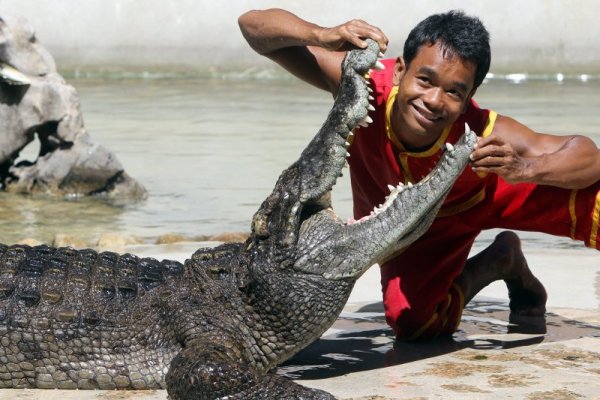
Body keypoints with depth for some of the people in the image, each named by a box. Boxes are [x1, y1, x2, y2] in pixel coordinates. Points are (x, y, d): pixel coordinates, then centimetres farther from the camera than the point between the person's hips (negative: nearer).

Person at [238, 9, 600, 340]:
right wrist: (323, 36, -57)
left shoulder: (482, 134, -39)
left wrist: (525, 169, -57)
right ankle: (498, 262, 13)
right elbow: (253, 24, -37)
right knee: (410, 322, -15)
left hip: (481, 199, -2)